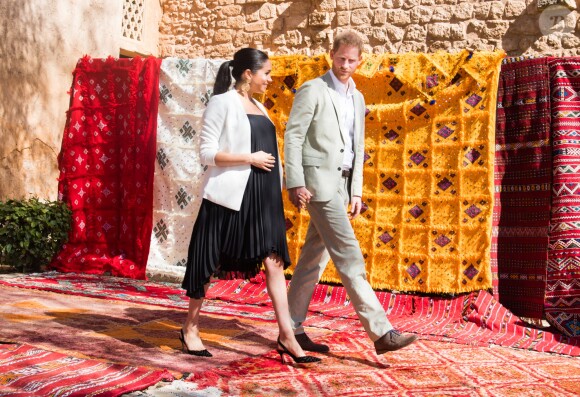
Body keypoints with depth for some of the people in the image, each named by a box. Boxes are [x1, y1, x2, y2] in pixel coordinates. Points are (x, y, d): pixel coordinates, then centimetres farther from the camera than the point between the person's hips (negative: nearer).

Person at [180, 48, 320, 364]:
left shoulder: (259, 108, 17)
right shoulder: (223, 103, -5)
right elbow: (207, 152, -11)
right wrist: (250, 158, -15)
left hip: (261, 197, 7)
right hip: (229, 195, -6)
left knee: (274, 261, -2)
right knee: (210, 263, 5)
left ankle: (286, 336, -1)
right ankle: (190, 329, 21)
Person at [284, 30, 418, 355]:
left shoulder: (357, 98, 17)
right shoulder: (313, 90, -4)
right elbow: (292, 137, -8)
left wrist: (356, 191, 13)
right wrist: (296, 183, -15)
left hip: (341, 184, 8)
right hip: (318, 181, -7)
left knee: (315, 258, 10)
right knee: (349, 255, -12)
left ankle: (292, 329, 17)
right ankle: (381, 331, -14)